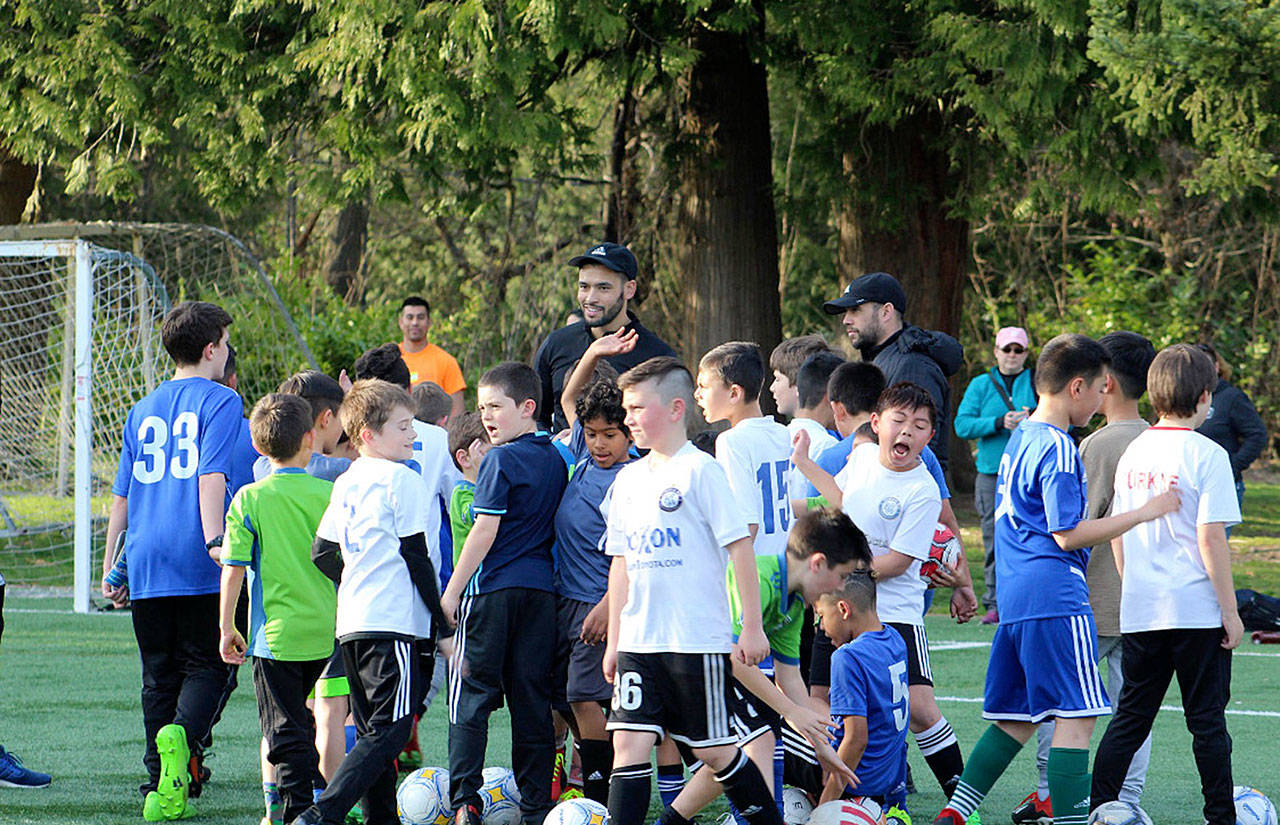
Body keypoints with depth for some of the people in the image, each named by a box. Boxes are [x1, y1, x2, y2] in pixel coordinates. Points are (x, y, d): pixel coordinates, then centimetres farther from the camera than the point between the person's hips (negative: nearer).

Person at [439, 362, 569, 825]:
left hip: (493, 592, -6)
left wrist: (452, 592, -10)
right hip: (542, 591, 6)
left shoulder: (501, 460, -10)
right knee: (531, 699, 8)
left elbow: (485, 530, -14)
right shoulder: (555, 460, 12)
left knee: (471, 697, -1)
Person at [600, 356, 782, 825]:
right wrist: (614, 640, 17)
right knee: (629, 743, -4)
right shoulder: (629, 479, 13)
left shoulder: (699, 470, -7)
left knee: (713, 750, 2)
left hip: (697, 642, -6)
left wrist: (752, 626, -12)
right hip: (640, 641, 6)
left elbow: (740, 545, -9)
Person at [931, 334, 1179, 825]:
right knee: (1076, 716, -8)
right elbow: (1069, 534, -15)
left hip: (1013, 598, 9)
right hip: (1056, 599, -9)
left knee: (1015, 719, 14)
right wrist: (1146, 512, -11)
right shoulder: (1058, 448, -12)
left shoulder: (1020, 438, 16)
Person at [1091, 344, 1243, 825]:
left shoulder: (1134, 454, 8)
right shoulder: (1206, 455, -11)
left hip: (1140, 611, 5)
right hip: (1197, 608, -5)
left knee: (1130, 717, 11)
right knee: (1207, 720, 3)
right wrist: (1230, 611, -10)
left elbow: (1117, 534, 12)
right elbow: (1211, 538, -15)